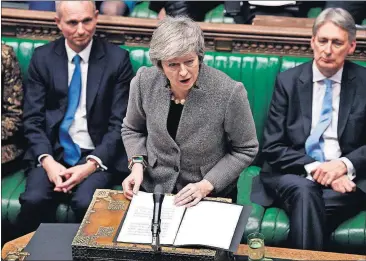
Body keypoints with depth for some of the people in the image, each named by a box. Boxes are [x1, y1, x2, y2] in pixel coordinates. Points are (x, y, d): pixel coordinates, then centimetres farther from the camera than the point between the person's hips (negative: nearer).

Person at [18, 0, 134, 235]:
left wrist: (91, 164, -16)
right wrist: (48, 161, -14)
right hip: (52, 151, 2)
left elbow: (119, 123, -3)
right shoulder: (42, 58, 4)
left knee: (86, 204, -29)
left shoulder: (117, 59, -2)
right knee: (33, 200, -26)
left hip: (98, 154, -1)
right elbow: (33, 119, 2)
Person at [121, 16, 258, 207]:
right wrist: (137, 165, -9)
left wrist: (206, 185, -15)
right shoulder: (145, 82, -11)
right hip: (153, 187, 2)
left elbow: (245, 149, -7)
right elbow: (132, 130, 8)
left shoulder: (229, 92, -20)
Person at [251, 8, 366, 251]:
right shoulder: (288, 81, 3)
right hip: (295, 175, 0)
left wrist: (345, 165, -15)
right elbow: (273, 147, -2)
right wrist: (313, 168, -16)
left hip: (344, 177, 0)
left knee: (309, 207, -32)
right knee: (304, 192, -34)